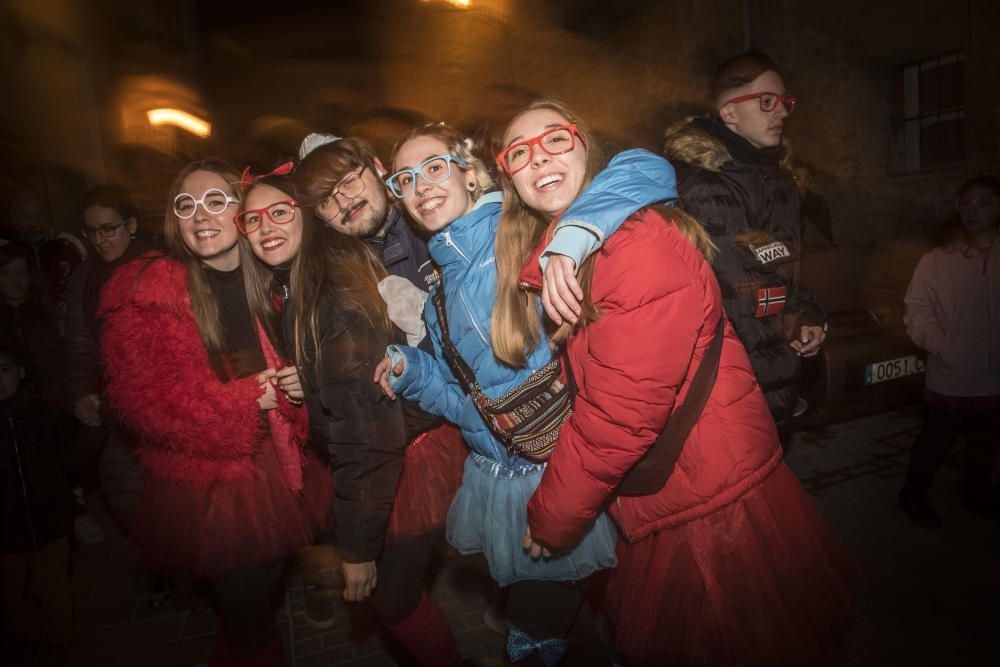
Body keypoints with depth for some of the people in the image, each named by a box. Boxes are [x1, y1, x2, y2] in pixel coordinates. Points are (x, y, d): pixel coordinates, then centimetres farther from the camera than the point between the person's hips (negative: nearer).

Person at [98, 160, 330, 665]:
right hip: (204, 488, -5)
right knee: (246, 610, 8)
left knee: (266, 589, 21)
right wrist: (243, 398, -20)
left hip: (273, 470, 5)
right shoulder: (144, 293, -11)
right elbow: (138, 396, -17)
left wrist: (294, 386, -5)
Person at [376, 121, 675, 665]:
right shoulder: (441, 289, 6)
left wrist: (571, 236, -42)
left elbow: (646, 170, -27)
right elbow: (467, 400, 10)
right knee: (530, 609, 26)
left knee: (544, 617, 17)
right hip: (493, 477, 6)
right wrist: (413, 373, -7)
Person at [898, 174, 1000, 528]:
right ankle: (913, 495, 27)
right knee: (936, 441, 8)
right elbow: (917, 312, -9)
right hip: (950, 381, -3)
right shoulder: (937, 260, -9)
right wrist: (943, 349, -17)